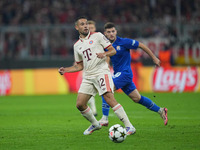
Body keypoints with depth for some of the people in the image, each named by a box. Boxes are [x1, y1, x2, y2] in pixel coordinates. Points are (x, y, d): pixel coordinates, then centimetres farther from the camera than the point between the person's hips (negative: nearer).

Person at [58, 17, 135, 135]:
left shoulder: (97, 36, 4)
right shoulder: (77, 45, 18)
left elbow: (113, 50, 2)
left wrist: (104, 54, -18)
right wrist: (66, 70, 11)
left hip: (101, 71, -6)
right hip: (88, 77, 6)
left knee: (109, 99, -23)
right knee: (80, 104, -2)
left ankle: (129, 126, -22)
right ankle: (95, 124, 22)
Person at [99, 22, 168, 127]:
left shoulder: (123, 42, -13)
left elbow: (141, 45, -5)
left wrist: (154, 58, 1)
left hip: (124, 73, -7)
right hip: (118, 74, 7)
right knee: (137, 98, 13)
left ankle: (105, 119, -18)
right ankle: (160, 111, 28)